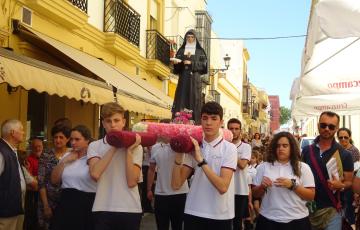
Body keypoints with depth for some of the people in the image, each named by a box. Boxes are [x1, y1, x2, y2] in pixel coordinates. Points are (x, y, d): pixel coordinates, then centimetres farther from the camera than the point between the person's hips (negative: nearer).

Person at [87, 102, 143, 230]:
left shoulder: (135, 146, 1)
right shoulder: (95, 146, 3)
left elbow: (132, 182, -10)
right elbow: (95, 174, -16)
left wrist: (129, 150, -11)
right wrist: (113, 148, -12)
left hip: (130, 209, 0)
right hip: (102, 209, 0)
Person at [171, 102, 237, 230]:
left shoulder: (229, 148, -6)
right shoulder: (192, 147, 3)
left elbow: (223, 187, -18)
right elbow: (176, 185, -2)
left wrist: (201, 160, -20)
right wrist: (179, 154, -11)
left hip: (220, 216, -3)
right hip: (193, 213, 3)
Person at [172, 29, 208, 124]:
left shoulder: (200, 51, 9)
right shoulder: (181, 50, 15)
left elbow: (203, 64, -2)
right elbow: (177, 64, 9)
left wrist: (191, 63, -12)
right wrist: (176, 62, -14)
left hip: (195, 78, -2)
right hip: (183, 78, 2)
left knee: (194, 98, -7)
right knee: (181, 98, -6)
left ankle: (195, 122, -9)